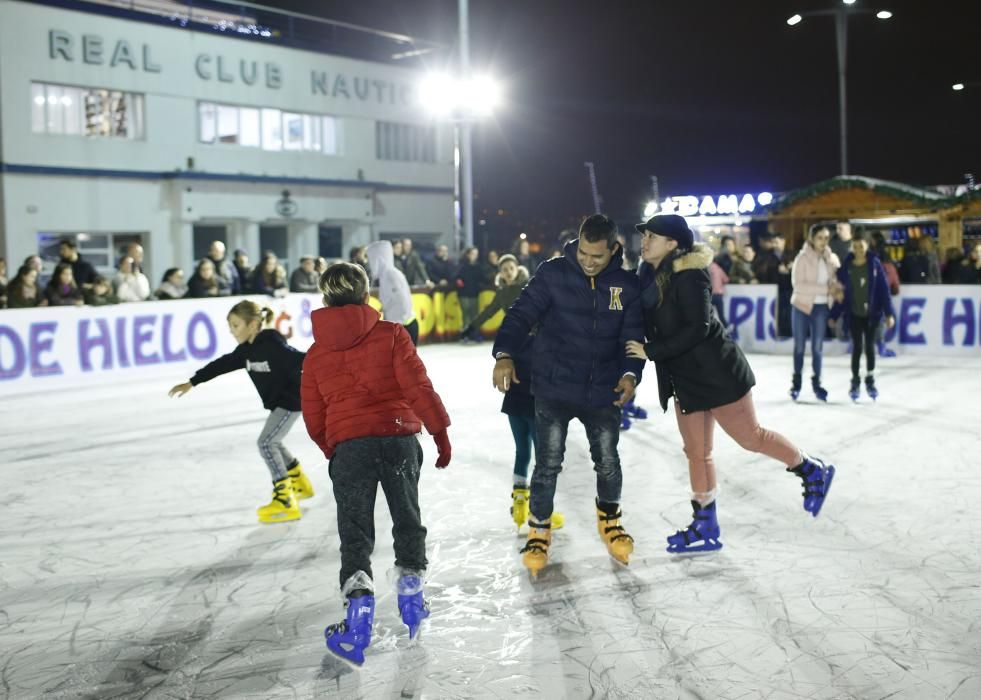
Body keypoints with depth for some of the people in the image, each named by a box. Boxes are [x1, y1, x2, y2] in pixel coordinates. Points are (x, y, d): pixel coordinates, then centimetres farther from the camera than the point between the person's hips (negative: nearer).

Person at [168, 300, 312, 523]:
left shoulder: (272, 345, -24)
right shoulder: (246, 350, 3)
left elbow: (300, 359, -32)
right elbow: (221, 365, 12)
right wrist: (191, 383, 16)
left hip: (291, 399, -10)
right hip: (277, 401, 10)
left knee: (266, 442, -14)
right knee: (272, 442, 22)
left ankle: (285, 501, -13)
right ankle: (300, 484, 40)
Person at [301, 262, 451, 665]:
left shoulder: (315, 354, 10)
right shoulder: (390, 334, 2)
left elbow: (313, 419, 13)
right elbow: (418, 386, -4)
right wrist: (440, 432, 3)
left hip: (347, 446, 1)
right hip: (399, 437, 0)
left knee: (355, 533, 3)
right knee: (407, 518, 19)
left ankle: (359, 613, -9)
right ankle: (411, 591, 24)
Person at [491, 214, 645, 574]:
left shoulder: (627, 285, -2)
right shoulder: (553, 273, -9)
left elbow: (633, 335, 1)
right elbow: (521, 314, -11)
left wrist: (631, 373, -18)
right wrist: (505, 354, -28)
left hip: (603, 392, 2)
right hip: (553, 389, -2)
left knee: (608, 463, 11)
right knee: (548, 465, 2)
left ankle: (609, 520, 39)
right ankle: (539, 531, 23)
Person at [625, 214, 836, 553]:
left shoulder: (689, 276, -18)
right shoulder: (650, 277, 6)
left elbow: (697, 329, -24)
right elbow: (652, 328, 14)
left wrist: (651, 351, -23)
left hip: (715, 372, -8)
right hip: (684, 378, 8)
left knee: (750, 437, 1)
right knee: (697, 453, 12)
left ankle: (812, 471, 25)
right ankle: (705, 527, 23)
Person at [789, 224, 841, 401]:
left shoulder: (832, 259, 1)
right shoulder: (802, 258, -11)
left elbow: (836, 280, 12)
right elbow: (797, 284, -18)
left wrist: (835, 289, -12)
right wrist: (825, 289, -21)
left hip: (821, 307, 3)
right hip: (802, 305, -2)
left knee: (818, 346, 6)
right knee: (800, 346, 8)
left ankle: (816, 382, 17)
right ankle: (796, 381, 21)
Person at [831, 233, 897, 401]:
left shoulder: (875, 264, -5)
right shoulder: (846, 267, -4)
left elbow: (884, 289, -4)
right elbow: (840, 293, -1)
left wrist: (889, 313, -8)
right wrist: (834, 315, -2)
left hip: (871, 313, 0)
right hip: (854, 314, 0)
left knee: (870, 346, 7)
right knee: (857, 347, 2)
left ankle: (870, 381, 23)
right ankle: (855, 382, 17)